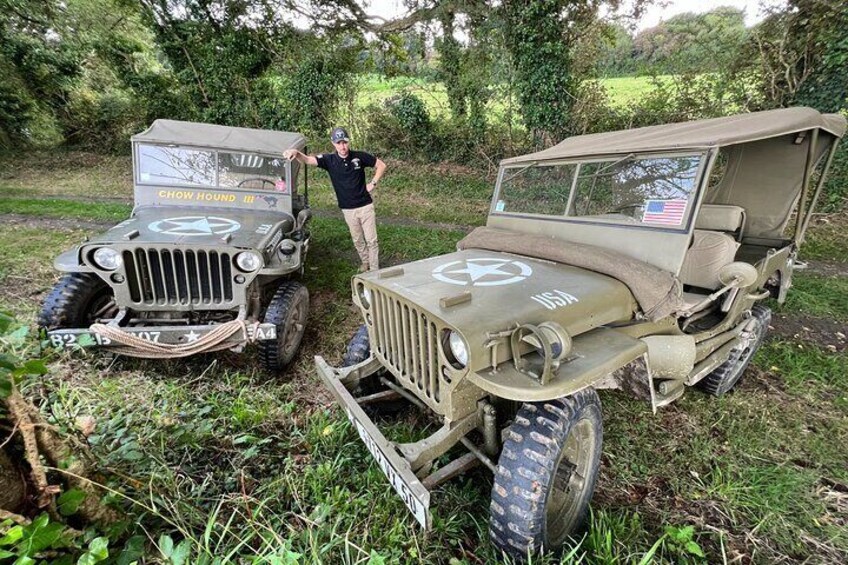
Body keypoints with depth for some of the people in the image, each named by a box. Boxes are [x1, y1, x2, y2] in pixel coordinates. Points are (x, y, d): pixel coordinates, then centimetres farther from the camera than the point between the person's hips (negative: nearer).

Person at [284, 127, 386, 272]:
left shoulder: (360, 156, -9)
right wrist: (296, 152, -43)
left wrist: (373, 183, -6)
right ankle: (365, 261, 41)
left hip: (365, 206, -2)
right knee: (357, 240, 17)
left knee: (371, 239, 1)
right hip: (348, 209, 2)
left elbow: (381, 165, 3)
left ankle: (374, 270, 14)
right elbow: (307, 160, -22)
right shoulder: (329, 160, -8)